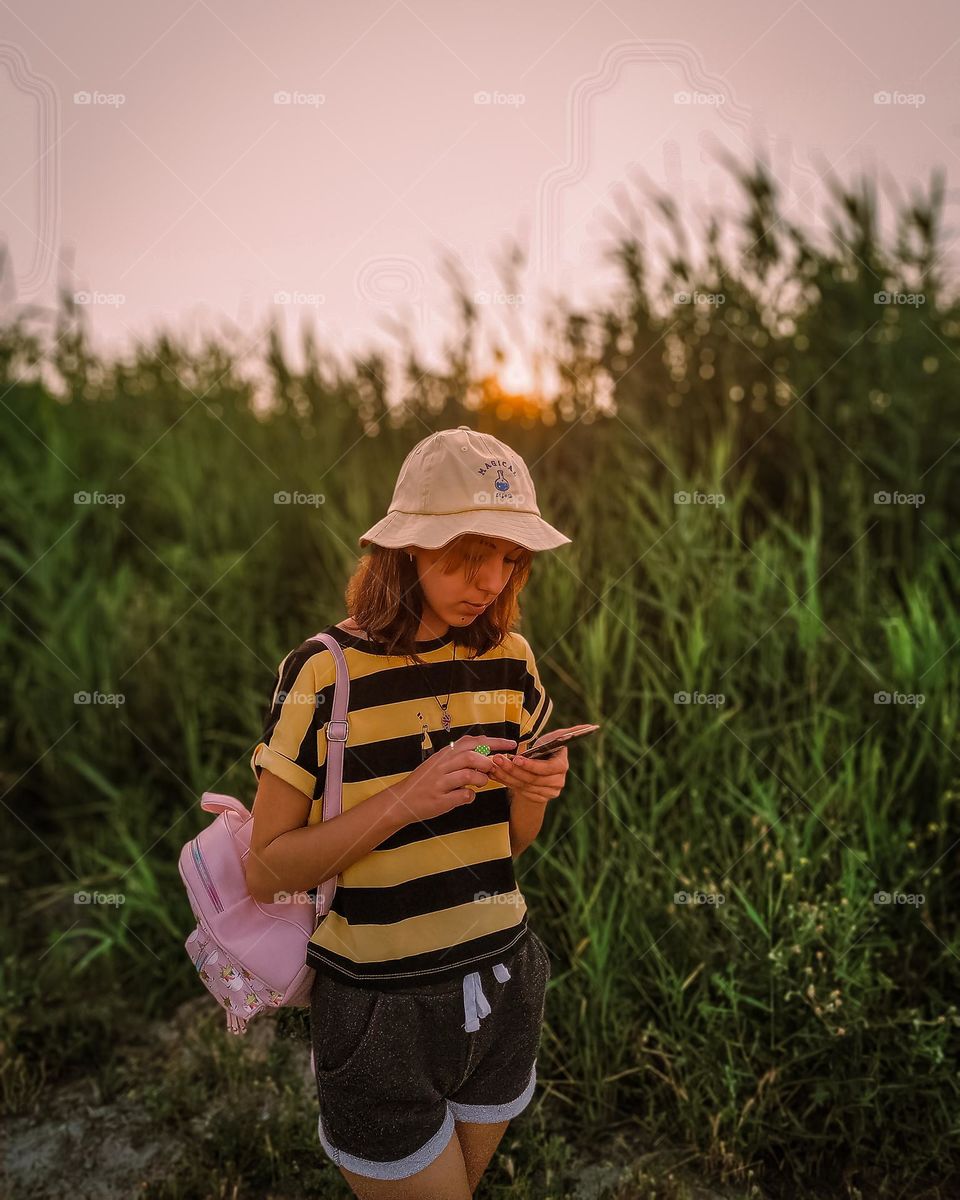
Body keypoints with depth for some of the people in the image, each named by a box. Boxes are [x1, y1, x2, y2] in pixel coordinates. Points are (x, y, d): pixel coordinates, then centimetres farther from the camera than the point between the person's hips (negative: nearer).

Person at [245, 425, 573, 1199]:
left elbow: (508, 840, 8)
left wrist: (535, 789, -14)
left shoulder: (509, 660, -3)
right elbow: (265, 872, -14)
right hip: (380, 1009, -5)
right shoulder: (326, 672, -17)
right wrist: (404, 800, -26)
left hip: (500, 983, 5)